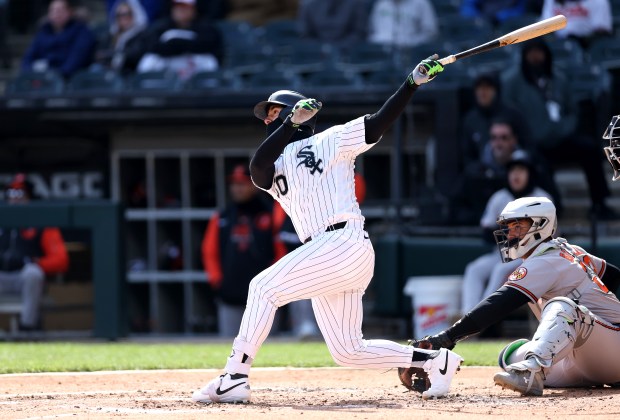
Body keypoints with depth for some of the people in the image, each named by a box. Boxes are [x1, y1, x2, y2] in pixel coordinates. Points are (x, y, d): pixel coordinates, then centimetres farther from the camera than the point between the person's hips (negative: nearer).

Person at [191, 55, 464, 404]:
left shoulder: (330, 141, 10)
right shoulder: (275, 167, 23)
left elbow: (379, 123, 0)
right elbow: (257, 166, 0)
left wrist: (413, 84, -11)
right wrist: (291, 124, -10)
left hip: (345, 242, -7)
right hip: (325, 256, 7)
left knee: (265, 287, -17)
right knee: (348, 351, 5)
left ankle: (234, 379, -20)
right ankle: (435, 360, 16)